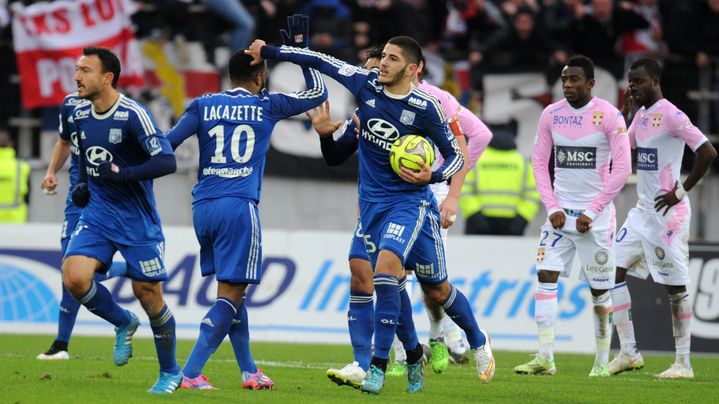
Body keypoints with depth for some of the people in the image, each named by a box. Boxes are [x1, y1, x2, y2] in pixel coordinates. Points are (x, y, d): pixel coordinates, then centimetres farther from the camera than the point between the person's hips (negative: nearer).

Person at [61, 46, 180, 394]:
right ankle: (123, 323, 12)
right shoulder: (80, 115, 4)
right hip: (97, 213, 5)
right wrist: (83, 185, 9)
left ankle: (170, 373, 19)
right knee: (74, 277, -17)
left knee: (148, 293, 1)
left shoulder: (133, 115, -17)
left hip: (137, 220, -5)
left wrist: (122, 173, -30)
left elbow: (167, 162, -23)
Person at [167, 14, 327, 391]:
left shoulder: (203, 105, 10)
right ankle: (191, 372, -16)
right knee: (231, 293, -4)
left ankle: (248, 370, 23)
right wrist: (300, 45, 22)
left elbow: (165, 145, 0)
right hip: (239, 206, -4)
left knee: (231, 289, 17)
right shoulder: (267, 105, 6)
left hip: (203, 206, 4)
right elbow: (317, 92, 18)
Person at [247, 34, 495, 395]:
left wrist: (432, 176, -23)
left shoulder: (424, 108, -14)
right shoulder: (366, 84, -5)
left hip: (411, 199, -4)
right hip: (373, 200, 4)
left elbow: (456, 156, -4)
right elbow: (322, 62, 4)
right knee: (392, 280, 6)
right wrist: (268, 51, 7)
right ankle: (413, 354, 24)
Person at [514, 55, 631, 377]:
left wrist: (592, 212, -11)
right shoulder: (551, 114, 3)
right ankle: (545, 358, -10)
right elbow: (539, 162, 8)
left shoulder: (609, 116, -9)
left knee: (600, 290, 1)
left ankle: (602, 360, 14)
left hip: (596, 215, -3)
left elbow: (622, 169, -9)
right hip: (560, 213, 4)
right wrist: (552, 208, -3)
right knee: (545, 276, -9)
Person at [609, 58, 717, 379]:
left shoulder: (670, 115, -15)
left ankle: (683, 363, 2)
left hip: (668, 213, -9)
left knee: (675, 286, -4)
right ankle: (628, 353, 10)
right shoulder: (641, 115, 12)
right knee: (614, 270, 4)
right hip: (643, 210, 9)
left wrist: (681, 191, -17)